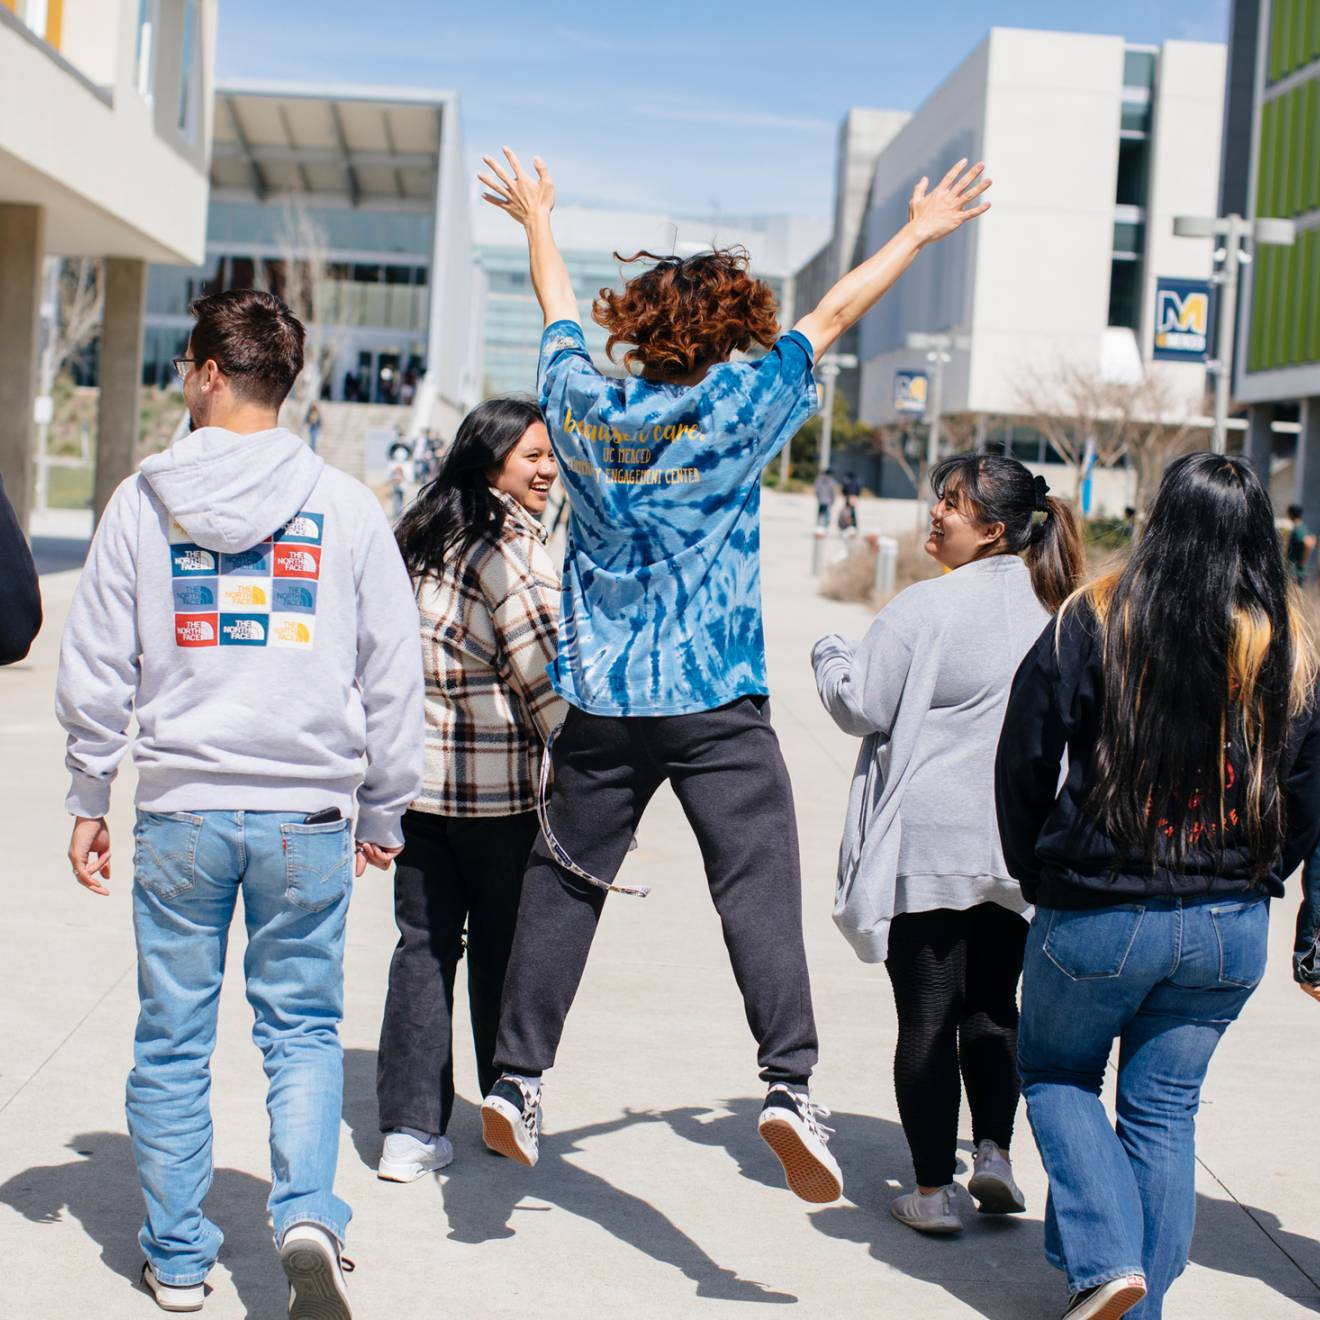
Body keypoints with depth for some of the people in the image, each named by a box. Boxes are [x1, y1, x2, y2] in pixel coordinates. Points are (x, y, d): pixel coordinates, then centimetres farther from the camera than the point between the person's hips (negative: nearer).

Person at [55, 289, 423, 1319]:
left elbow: (98, 666, 2)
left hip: (181, 810, 0)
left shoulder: (144, 500, -1)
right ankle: (309, 1214, -9)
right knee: (304, 1028, 10)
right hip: (306, 813, 0)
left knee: (174, 1039, 10)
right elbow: (393, 673, 4)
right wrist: (383, 810, 14)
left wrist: (89, 800, 12)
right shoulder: (346, 506, 1)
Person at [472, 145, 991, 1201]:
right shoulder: (738, 408, -4)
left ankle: (519, 1080, 17)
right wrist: (920, 232, 17)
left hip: (601, 700, 4)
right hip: (717, 702, -4)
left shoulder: (587, 404, 5)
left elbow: (561, 309, 23)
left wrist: (536, 220, 42)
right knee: (759, 884, -7)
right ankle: (789, 1082, -18)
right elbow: (833, 315, 5)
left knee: (565, 885, 12)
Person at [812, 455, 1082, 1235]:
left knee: (928, 1016, 3)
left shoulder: (927, 607, -14)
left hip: (928, 846, -5)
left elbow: (862, 708, -8)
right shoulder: (1059, 611, 3)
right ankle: (994, 1149, 9)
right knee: (992, 1004, 20)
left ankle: (934, 1191, 8)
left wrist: (830, 656, 10)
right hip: (1020, 849, 5)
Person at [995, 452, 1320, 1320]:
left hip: (1098, 916, -3)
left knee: (1057, 1075, 17)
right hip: (1232, 924, 3)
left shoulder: (1096, 623, -12)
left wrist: (1036, 873, 10)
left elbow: (1024, 762, -5)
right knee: (1166, 1106, 15)